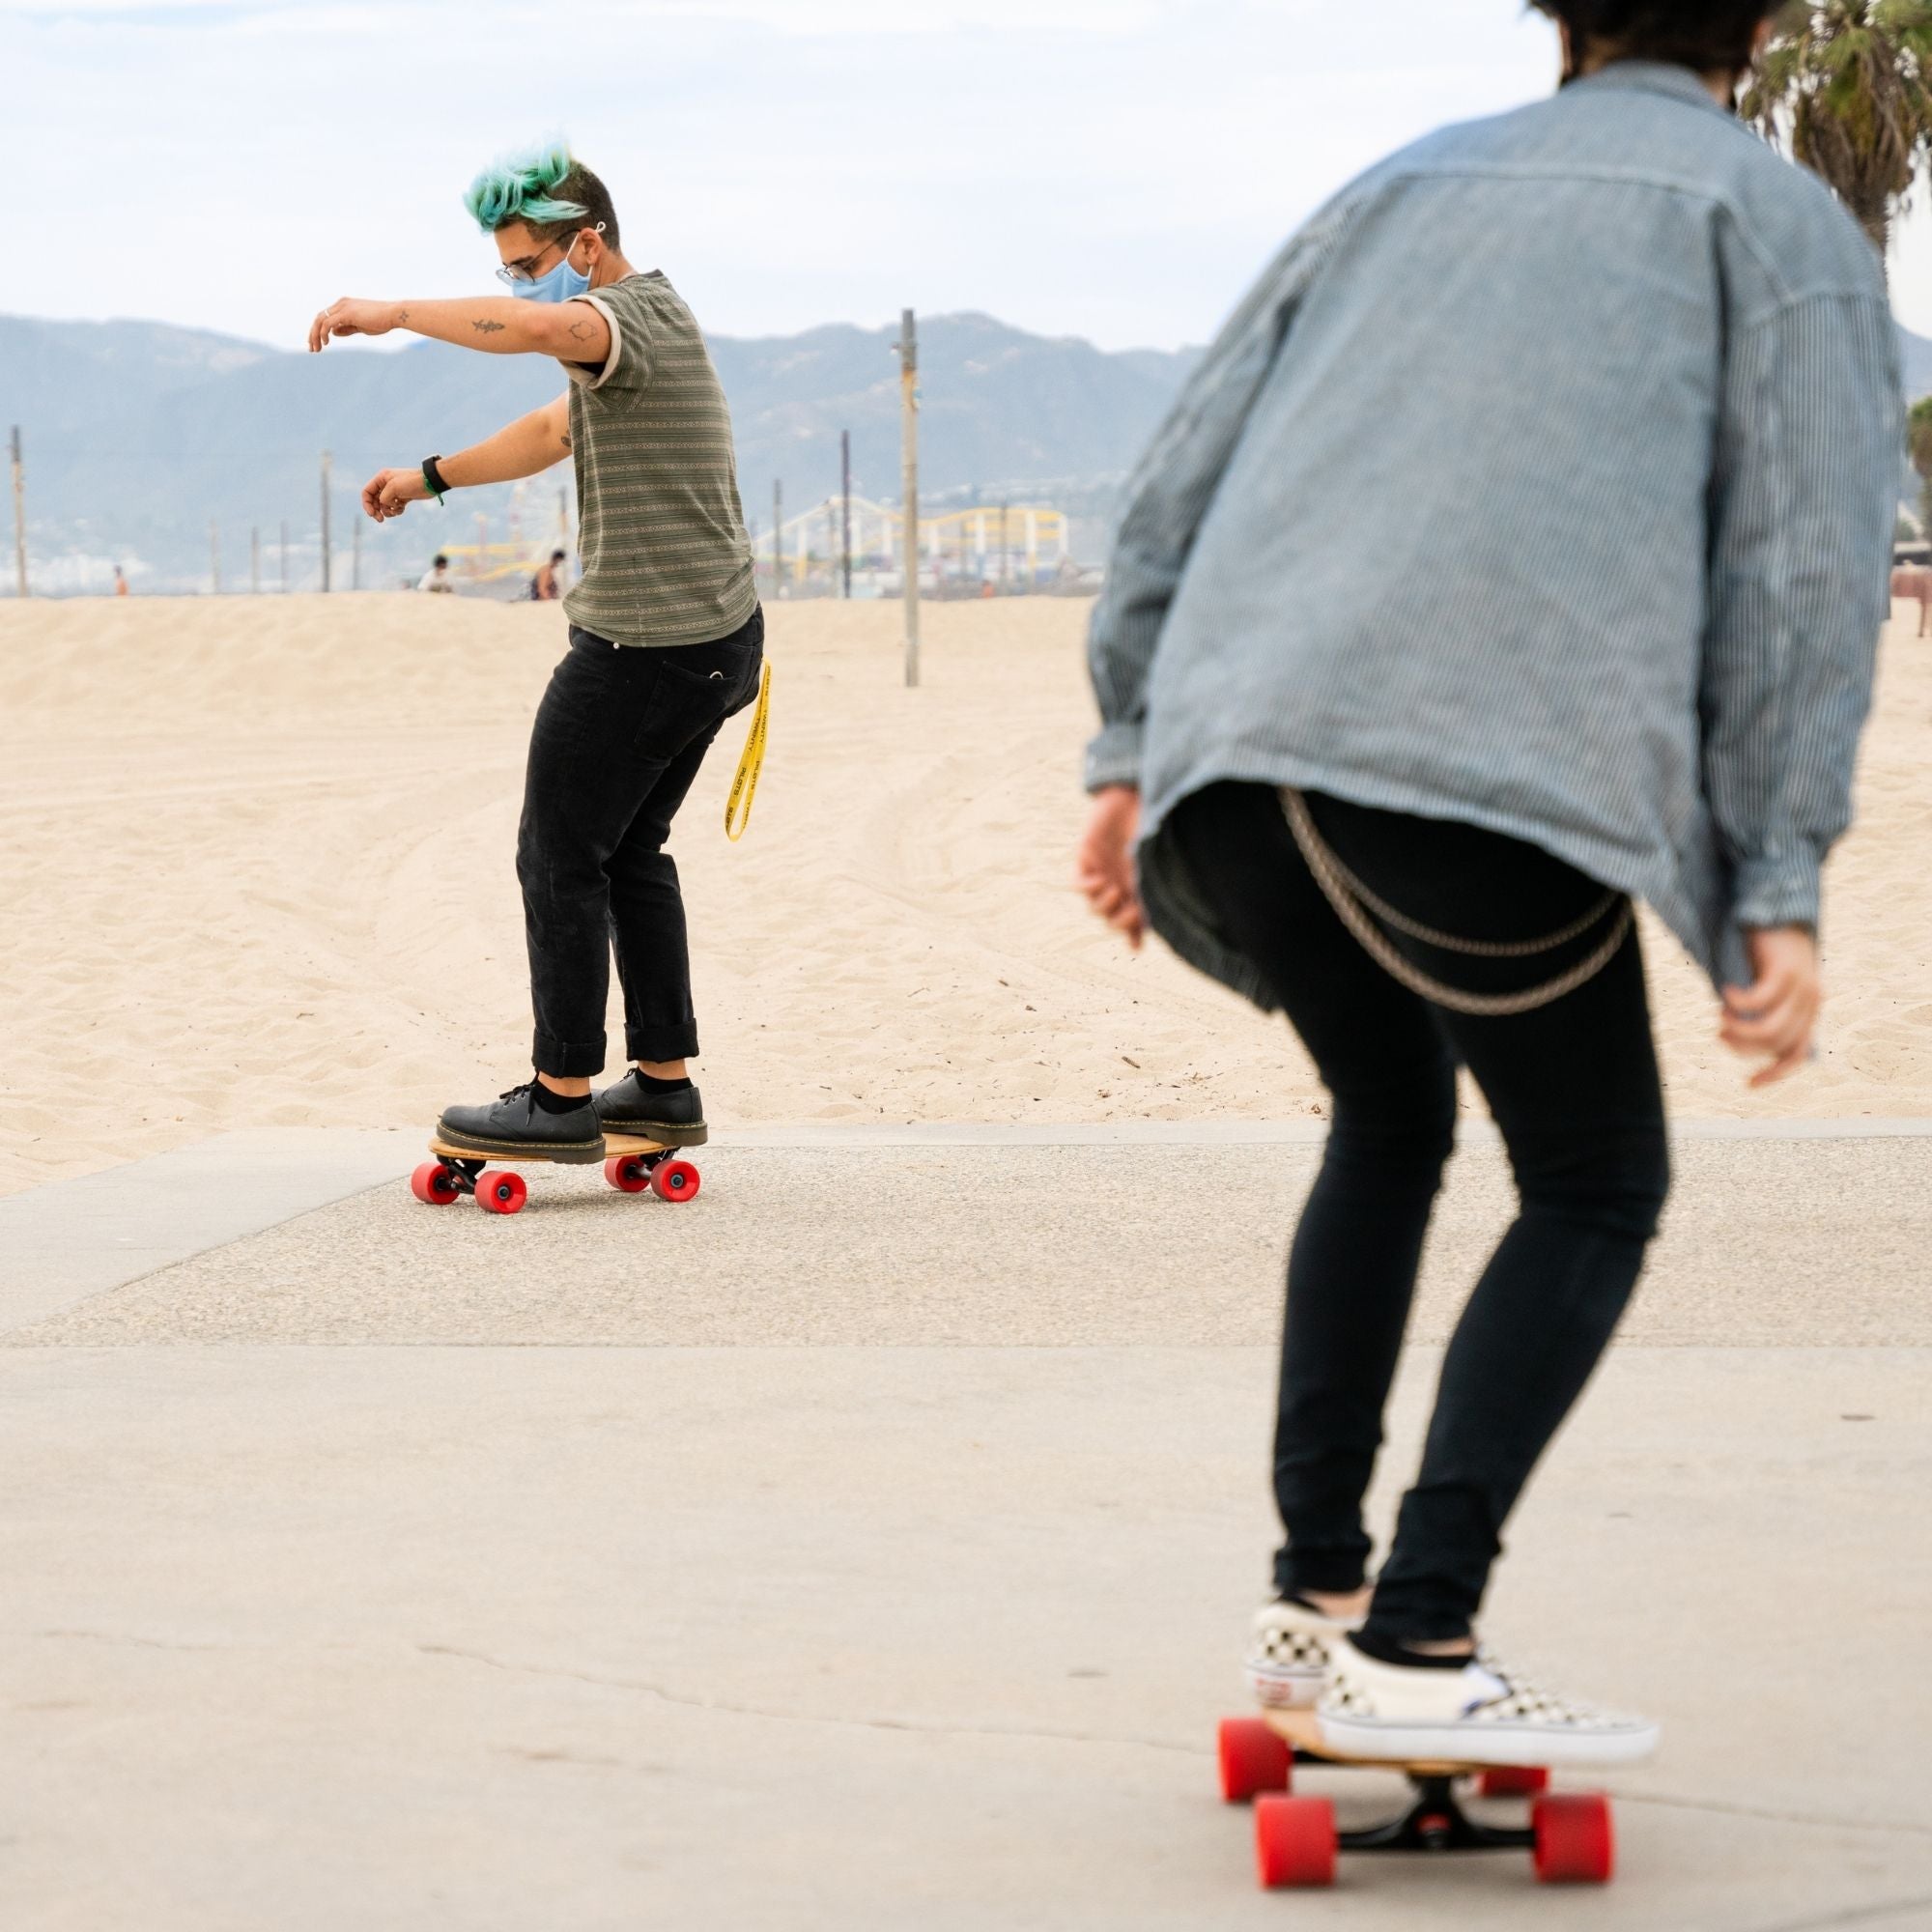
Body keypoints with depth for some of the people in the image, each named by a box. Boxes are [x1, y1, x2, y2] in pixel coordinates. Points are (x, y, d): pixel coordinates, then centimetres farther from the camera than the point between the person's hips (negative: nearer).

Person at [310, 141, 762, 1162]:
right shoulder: (645, 323, 19)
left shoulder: (632, 314, -15)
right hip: (715, 637, 10)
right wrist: (432, 477, 38)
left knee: (561, 857, -2)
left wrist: (396, 312, -35)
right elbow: (553, 431, 35)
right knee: (630, 851, 17)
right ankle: (664, 1086, 19)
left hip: (643, 647, -10)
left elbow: (544, 328, -40)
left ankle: (560, 1098, 1)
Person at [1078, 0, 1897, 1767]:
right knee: (1596, 1186, 10)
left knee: (1389, 1126, 26)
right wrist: (1781, 892, -1)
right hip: (1491, 759, -5)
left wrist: (1131, 754, 22)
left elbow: (1185, 476, 22)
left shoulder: (1411, 184, 29)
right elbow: (1805, 567, 3)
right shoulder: (1780, 225, 15)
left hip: (1235, 751, 5)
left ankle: (1316, 1600, 21)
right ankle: (1415, 1648, -5)